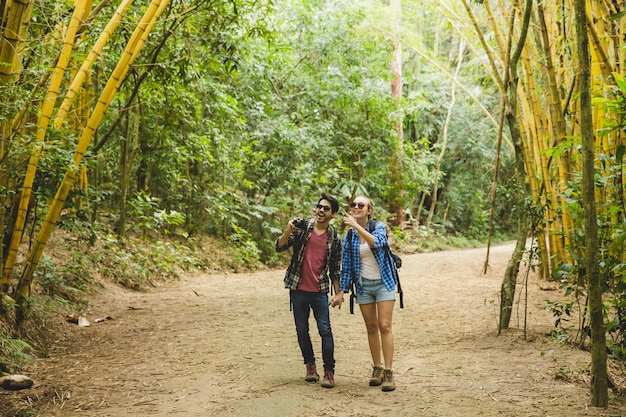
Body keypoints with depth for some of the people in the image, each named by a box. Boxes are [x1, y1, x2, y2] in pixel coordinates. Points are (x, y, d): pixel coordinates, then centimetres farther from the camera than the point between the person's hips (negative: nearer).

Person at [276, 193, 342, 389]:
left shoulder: (334, 238, 4)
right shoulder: (302, 227, 0)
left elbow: (335, 268, 9)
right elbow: (279, 246, -5)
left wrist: (338, 293, 7)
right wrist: (288, 231, -24)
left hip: (320, 291, 0)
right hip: (298, 289, 1)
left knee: (325, 331, -5)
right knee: (302, 330, 8)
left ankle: (329, 371, 2)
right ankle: (310, 366, 24)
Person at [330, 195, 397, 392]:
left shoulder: (379, 227, -7)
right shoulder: (350, 235, 2)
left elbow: (377, 242, -31)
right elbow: (346, 265, 6)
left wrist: (356, 225, -37)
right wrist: (341, 291, 3)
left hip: (383, 282, -3)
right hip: (363, 285, 4)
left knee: (385, 326, -8)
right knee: (371, 328, 7)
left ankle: (388, 373, -8)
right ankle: (377, 368, 16)